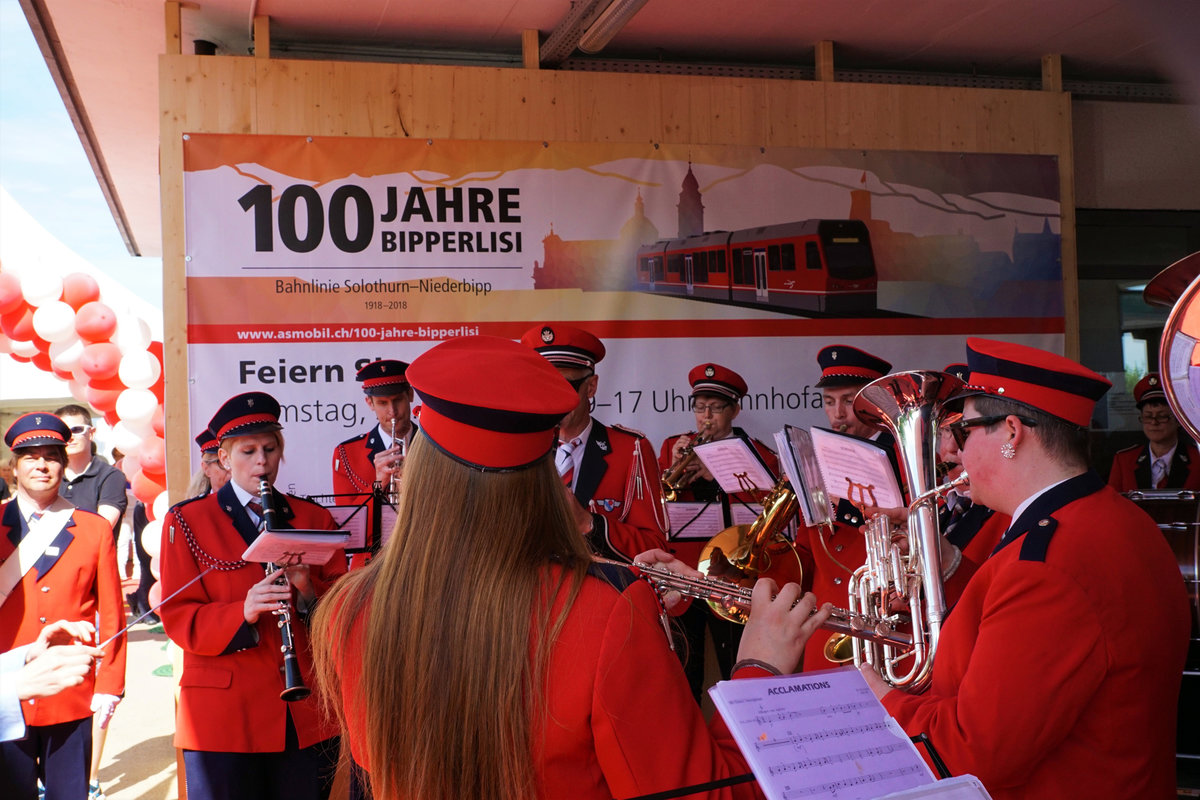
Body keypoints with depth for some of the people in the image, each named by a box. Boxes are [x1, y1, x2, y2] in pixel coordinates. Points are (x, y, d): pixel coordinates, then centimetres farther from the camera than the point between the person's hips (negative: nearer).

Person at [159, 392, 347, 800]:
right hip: (224, 718, -2)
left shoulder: (313, 519, 11)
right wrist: (243, 612, -21)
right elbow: (177, 618, -3)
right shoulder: (187, 522, 4)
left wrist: (308, 589, -14)